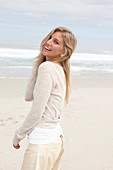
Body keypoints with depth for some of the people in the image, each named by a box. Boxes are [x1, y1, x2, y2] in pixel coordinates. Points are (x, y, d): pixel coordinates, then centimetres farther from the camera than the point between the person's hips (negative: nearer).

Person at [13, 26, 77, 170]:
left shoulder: (47, 67, -18)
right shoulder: (59, 69, 9)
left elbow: (37, 112, -18)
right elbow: (28, 96, 10)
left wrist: (18, 135, -4)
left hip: (42, 142, -9)